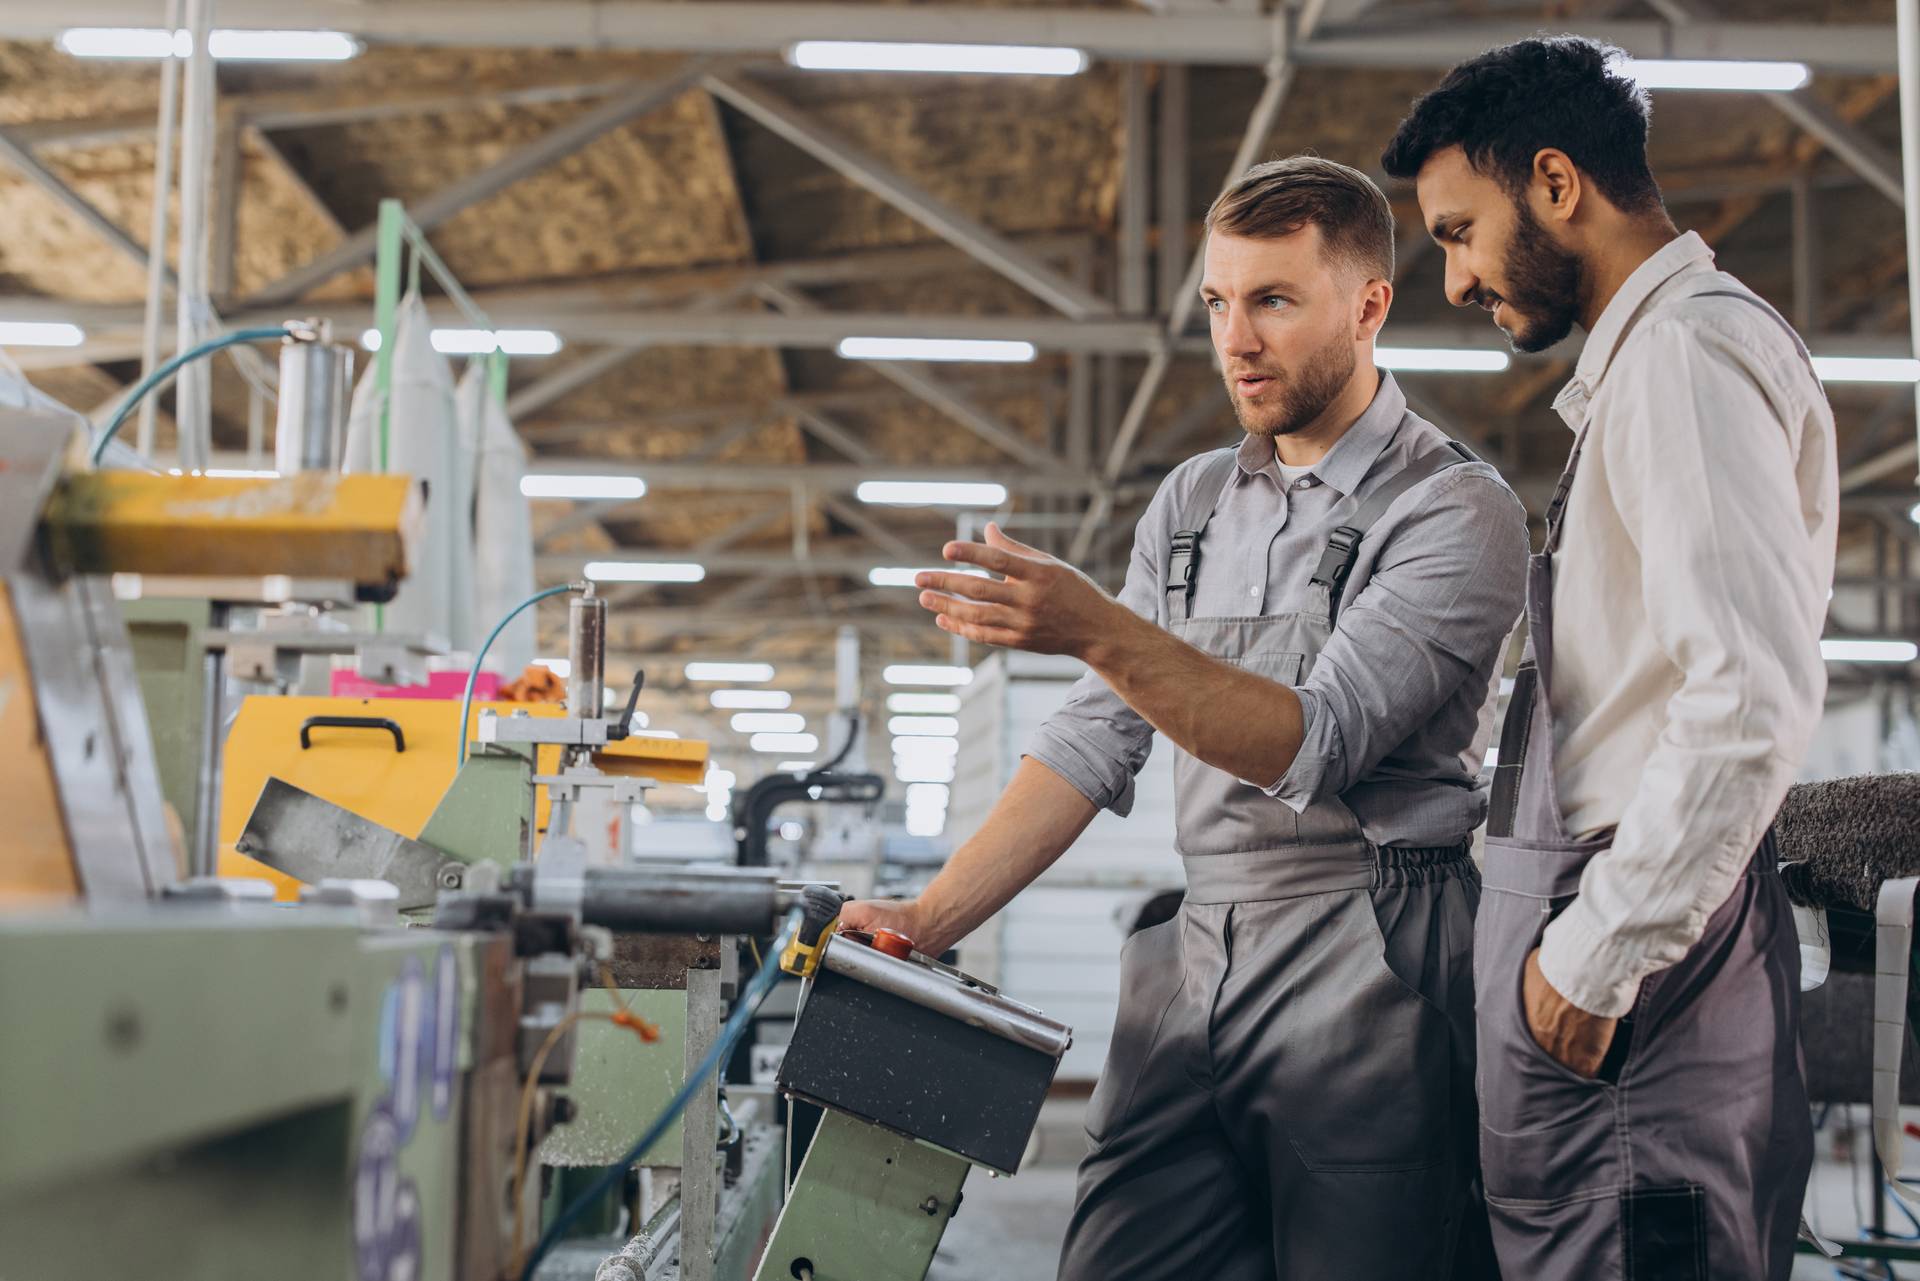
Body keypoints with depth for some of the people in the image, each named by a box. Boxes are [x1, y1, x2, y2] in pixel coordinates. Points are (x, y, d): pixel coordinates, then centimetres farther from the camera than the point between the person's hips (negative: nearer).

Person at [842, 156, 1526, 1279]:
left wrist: (1099, 629, -28)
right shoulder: (1193, 502, 16)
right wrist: (932, 917, 5)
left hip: (1368, 963, -5)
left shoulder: (1456, 509, -5)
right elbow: (1096, 740, 14)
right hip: (1193, 964, 5)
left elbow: (1315, 741, -17)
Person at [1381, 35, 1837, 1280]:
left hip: (1642, 944, -10)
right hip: (1618, 924, 10)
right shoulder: (1649, 354, 21)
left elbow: (1756, 699, -23)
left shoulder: (1690, 348, -11)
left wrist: (1595, 952, -18)